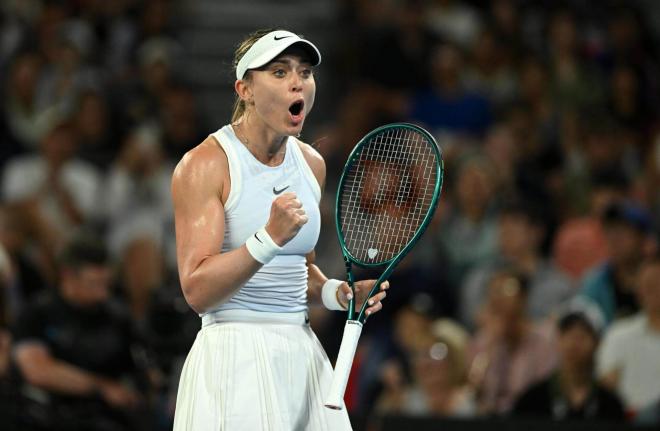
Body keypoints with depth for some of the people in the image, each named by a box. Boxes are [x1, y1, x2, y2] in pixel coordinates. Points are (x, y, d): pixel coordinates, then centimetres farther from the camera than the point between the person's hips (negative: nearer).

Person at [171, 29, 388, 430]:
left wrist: (336, 293, 3)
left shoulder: (311, 164, 11)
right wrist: (269, 237, -28)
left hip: (303, 356, 6)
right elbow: (197, 292, -17)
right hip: (234, 361, -6)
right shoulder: (204, 165, -10)